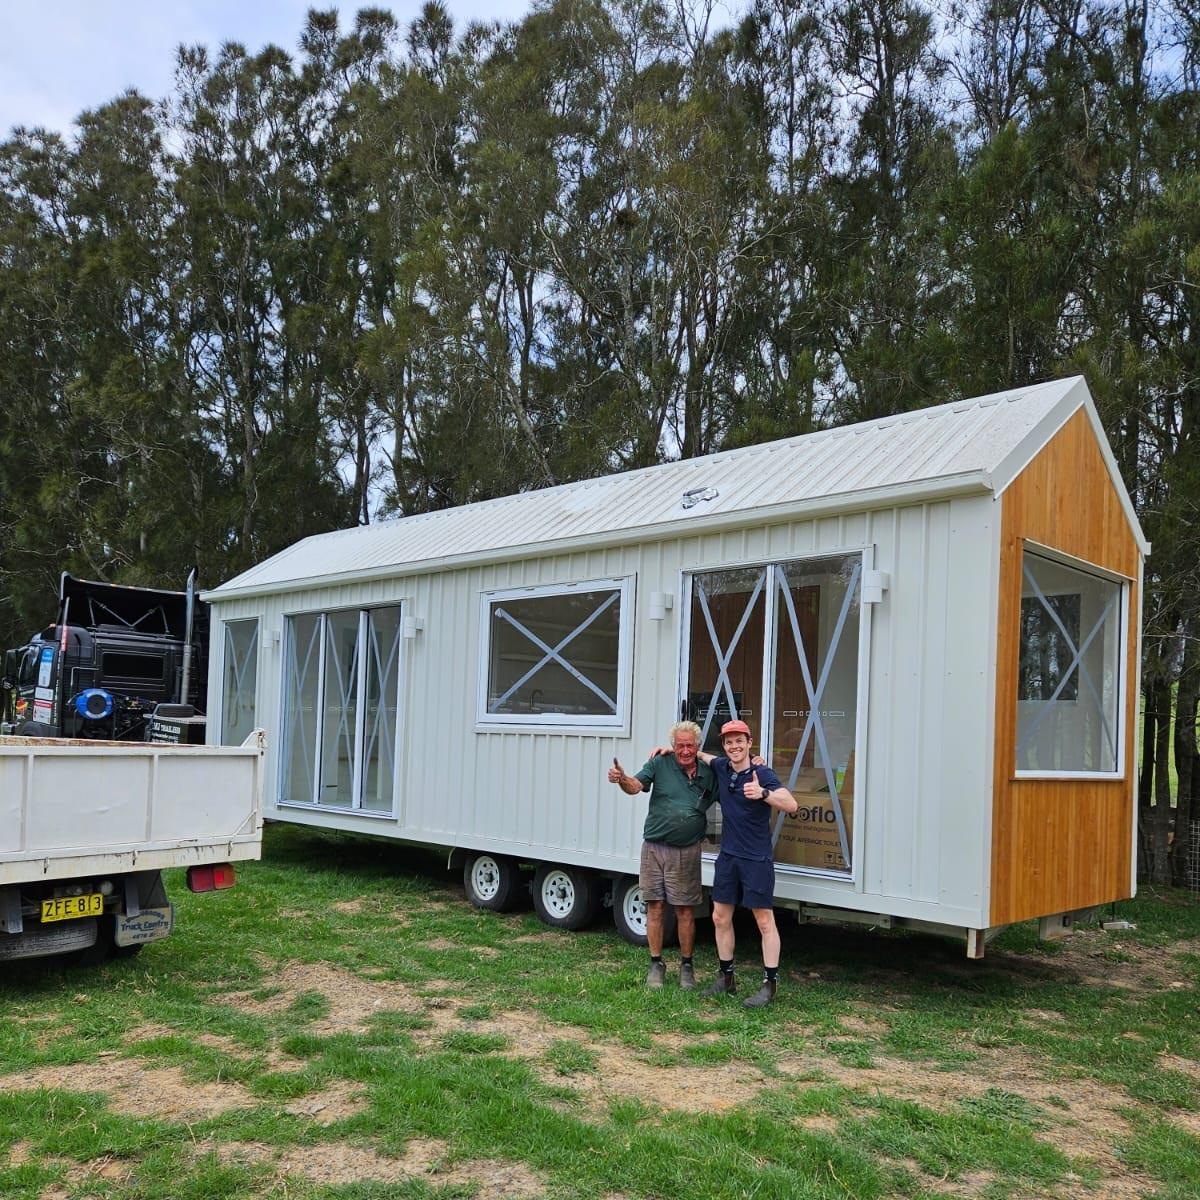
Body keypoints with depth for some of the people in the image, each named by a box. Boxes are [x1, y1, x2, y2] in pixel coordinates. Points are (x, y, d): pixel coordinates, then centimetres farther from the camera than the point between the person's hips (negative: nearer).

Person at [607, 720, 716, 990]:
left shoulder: (709, 773, 2)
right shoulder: (660, 764, -3)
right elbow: (636, 786, -15)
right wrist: (621, 779, -39)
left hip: (686, 852, 0)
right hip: (655, 848, 0)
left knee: (685, 910, 6)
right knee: (655, 907, 6)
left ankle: (686, 965, 22)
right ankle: (656, 964, 19)